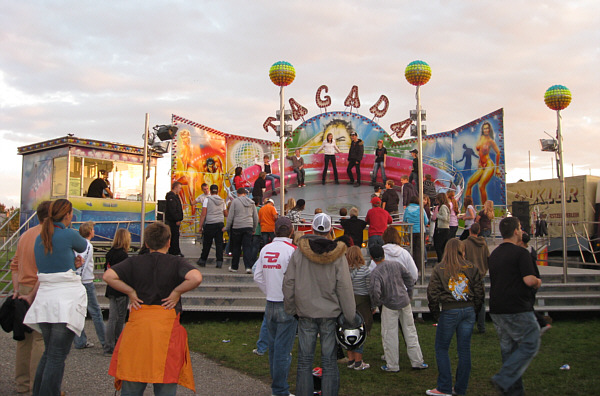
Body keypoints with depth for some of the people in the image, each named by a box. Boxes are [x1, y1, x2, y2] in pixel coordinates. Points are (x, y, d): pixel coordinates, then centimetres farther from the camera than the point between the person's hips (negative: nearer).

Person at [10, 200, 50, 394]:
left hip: (23, 290, 8)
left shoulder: (26, 234, 13)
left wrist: (16, 289, 11)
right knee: (41, 338, -2)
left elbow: (15, 265, 14)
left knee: (24, 337, 15)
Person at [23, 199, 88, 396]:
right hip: (66, 300, -7)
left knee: (48, 353, 18)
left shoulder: (40, 238, 12)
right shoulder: (68, 234, -9)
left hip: (44, 299, 7)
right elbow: (83, 246, 13)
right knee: (57, 357, -3)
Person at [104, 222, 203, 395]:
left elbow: (108, 276, -5)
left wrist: (130, 292, 2)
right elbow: (196, 278, -19)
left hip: (137, 323, 2)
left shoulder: (134, 262, 6)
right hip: (167, 324, -2)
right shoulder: (176, 263, -1)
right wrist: (176, 292, -6)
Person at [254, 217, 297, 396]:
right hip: (287, 305, -6)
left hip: (270, 305, 6)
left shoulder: (265, 249, 4)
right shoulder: (292, 250, -14)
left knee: (273, 346, 16)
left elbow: (258, 277, 8)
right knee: (283, 349, 0)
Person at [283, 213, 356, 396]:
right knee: (329, 361, 8)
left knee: (305, 360, 10)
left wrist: (290, 310, 11)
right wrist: (351, 317, -1)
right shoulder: (337, 254, -7)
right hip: (330, 314, -1)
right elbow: (344, 288, -8)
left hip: (306, 314, 1)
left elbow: (289, 282, 0)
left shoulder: (299, 252, -4)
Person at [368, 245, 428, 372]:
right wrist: (409, 297, 17)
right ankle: (418, 362, 23)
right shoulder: (396, 265, -1)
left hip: (390, 306, -5)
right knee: (410, 332, 15)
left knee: (389, 336, 8)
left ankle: (392, 365, 16)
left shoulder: (375, 272, -17)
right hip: (405, 302, 5)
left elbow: (375, 292, -27)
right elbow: (410, 280, 6)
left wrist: (374, 305, -8)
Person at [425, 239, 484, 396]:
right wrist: (474, 310, 13)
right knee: (464, 349, 10)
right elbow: (479, 291, 3)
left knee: (442, 348, 8)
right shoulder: (471, 268, 2)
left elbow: (432, 293, -6)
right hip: (469, 311, 3)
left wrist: (436, 314, 5)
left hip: (449, 312, -3)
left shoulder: (439, 269, -4)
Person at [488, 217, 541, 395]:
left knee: (508, 347, 13)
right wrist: (538, 282, 2)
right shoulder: (520, 252, -12)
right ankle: (504, 379, -7)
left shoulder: (494, 253, 14)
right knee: (530, 344, 2)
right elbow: (529, 280, -20)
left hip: (497, 309, 8)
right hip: (517, 309, -8)